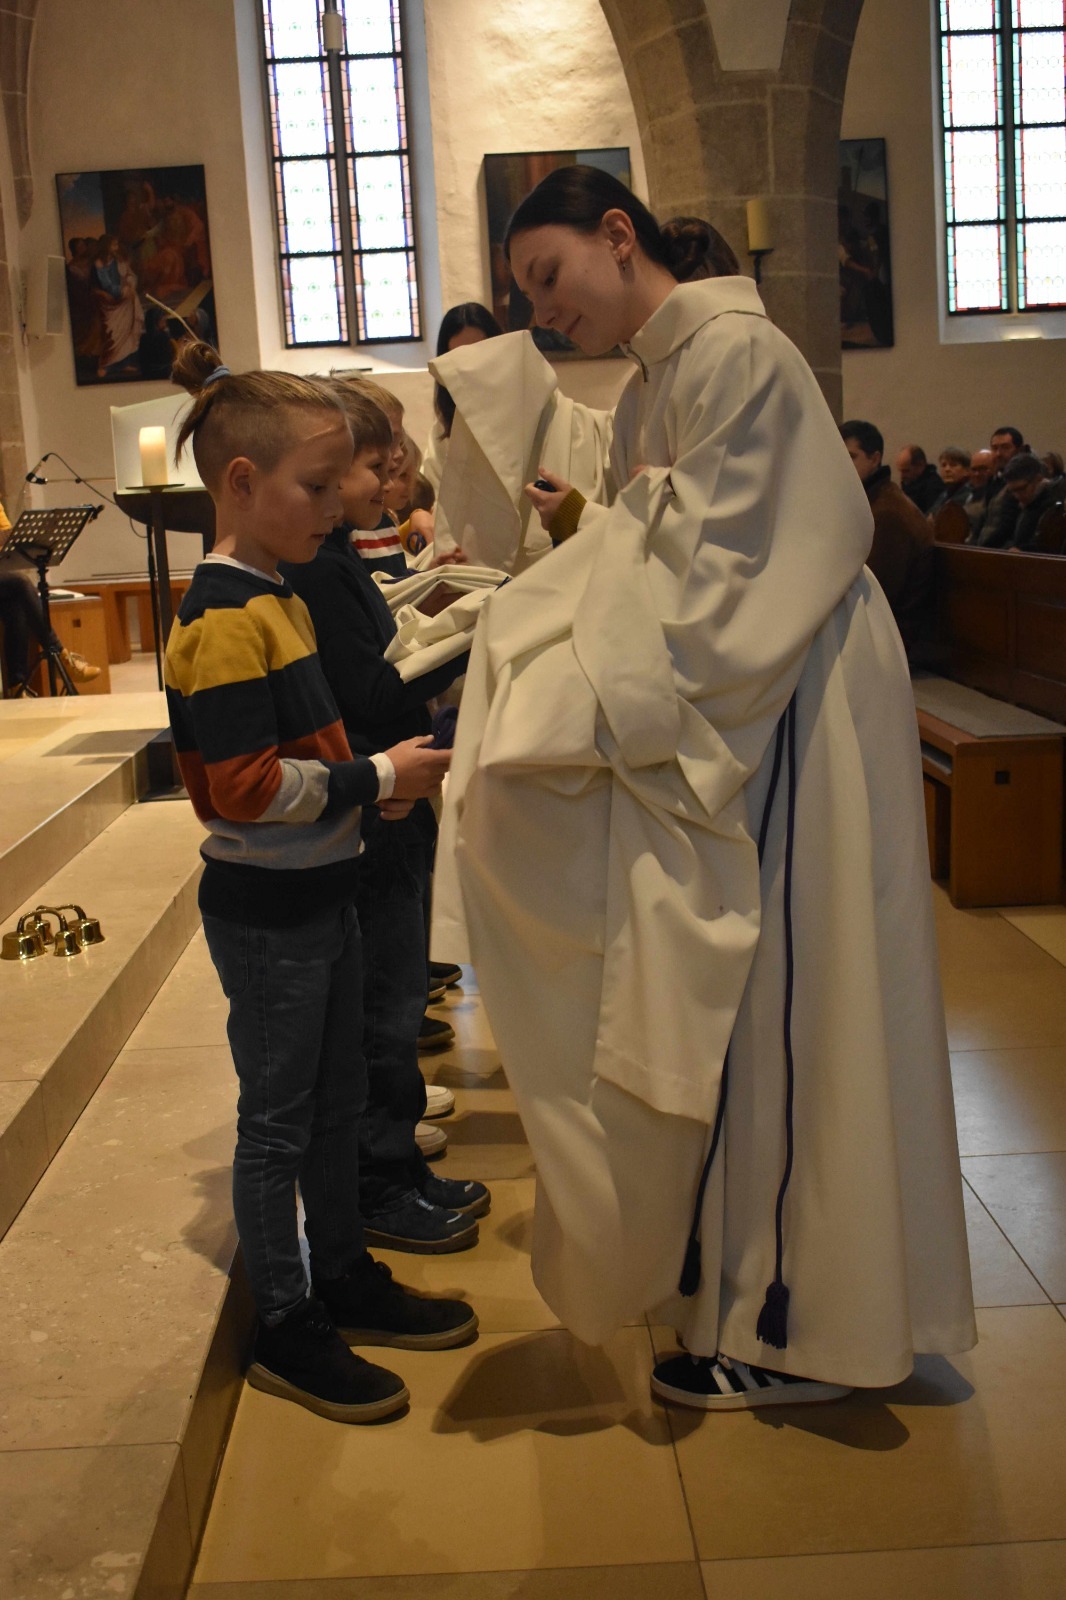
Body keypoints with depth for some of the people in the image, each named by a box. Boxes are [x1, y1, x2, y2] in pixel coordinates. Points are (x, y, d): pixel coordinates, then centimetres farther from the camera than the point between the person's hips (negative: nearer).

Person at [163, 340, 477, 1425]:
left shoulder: (273, 598, 11)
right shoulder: (222, 619, -20)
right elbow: (247, 786, -25)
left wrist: (379, 775, 4)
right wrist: (379, 779, -18)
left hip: (319, 892, 10)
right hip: (264, 909, -9)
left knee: (336, 1101, 19)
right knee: (276, 1120, 4)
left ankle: (345, 1281, 36)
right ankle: (286, 1332, 20)